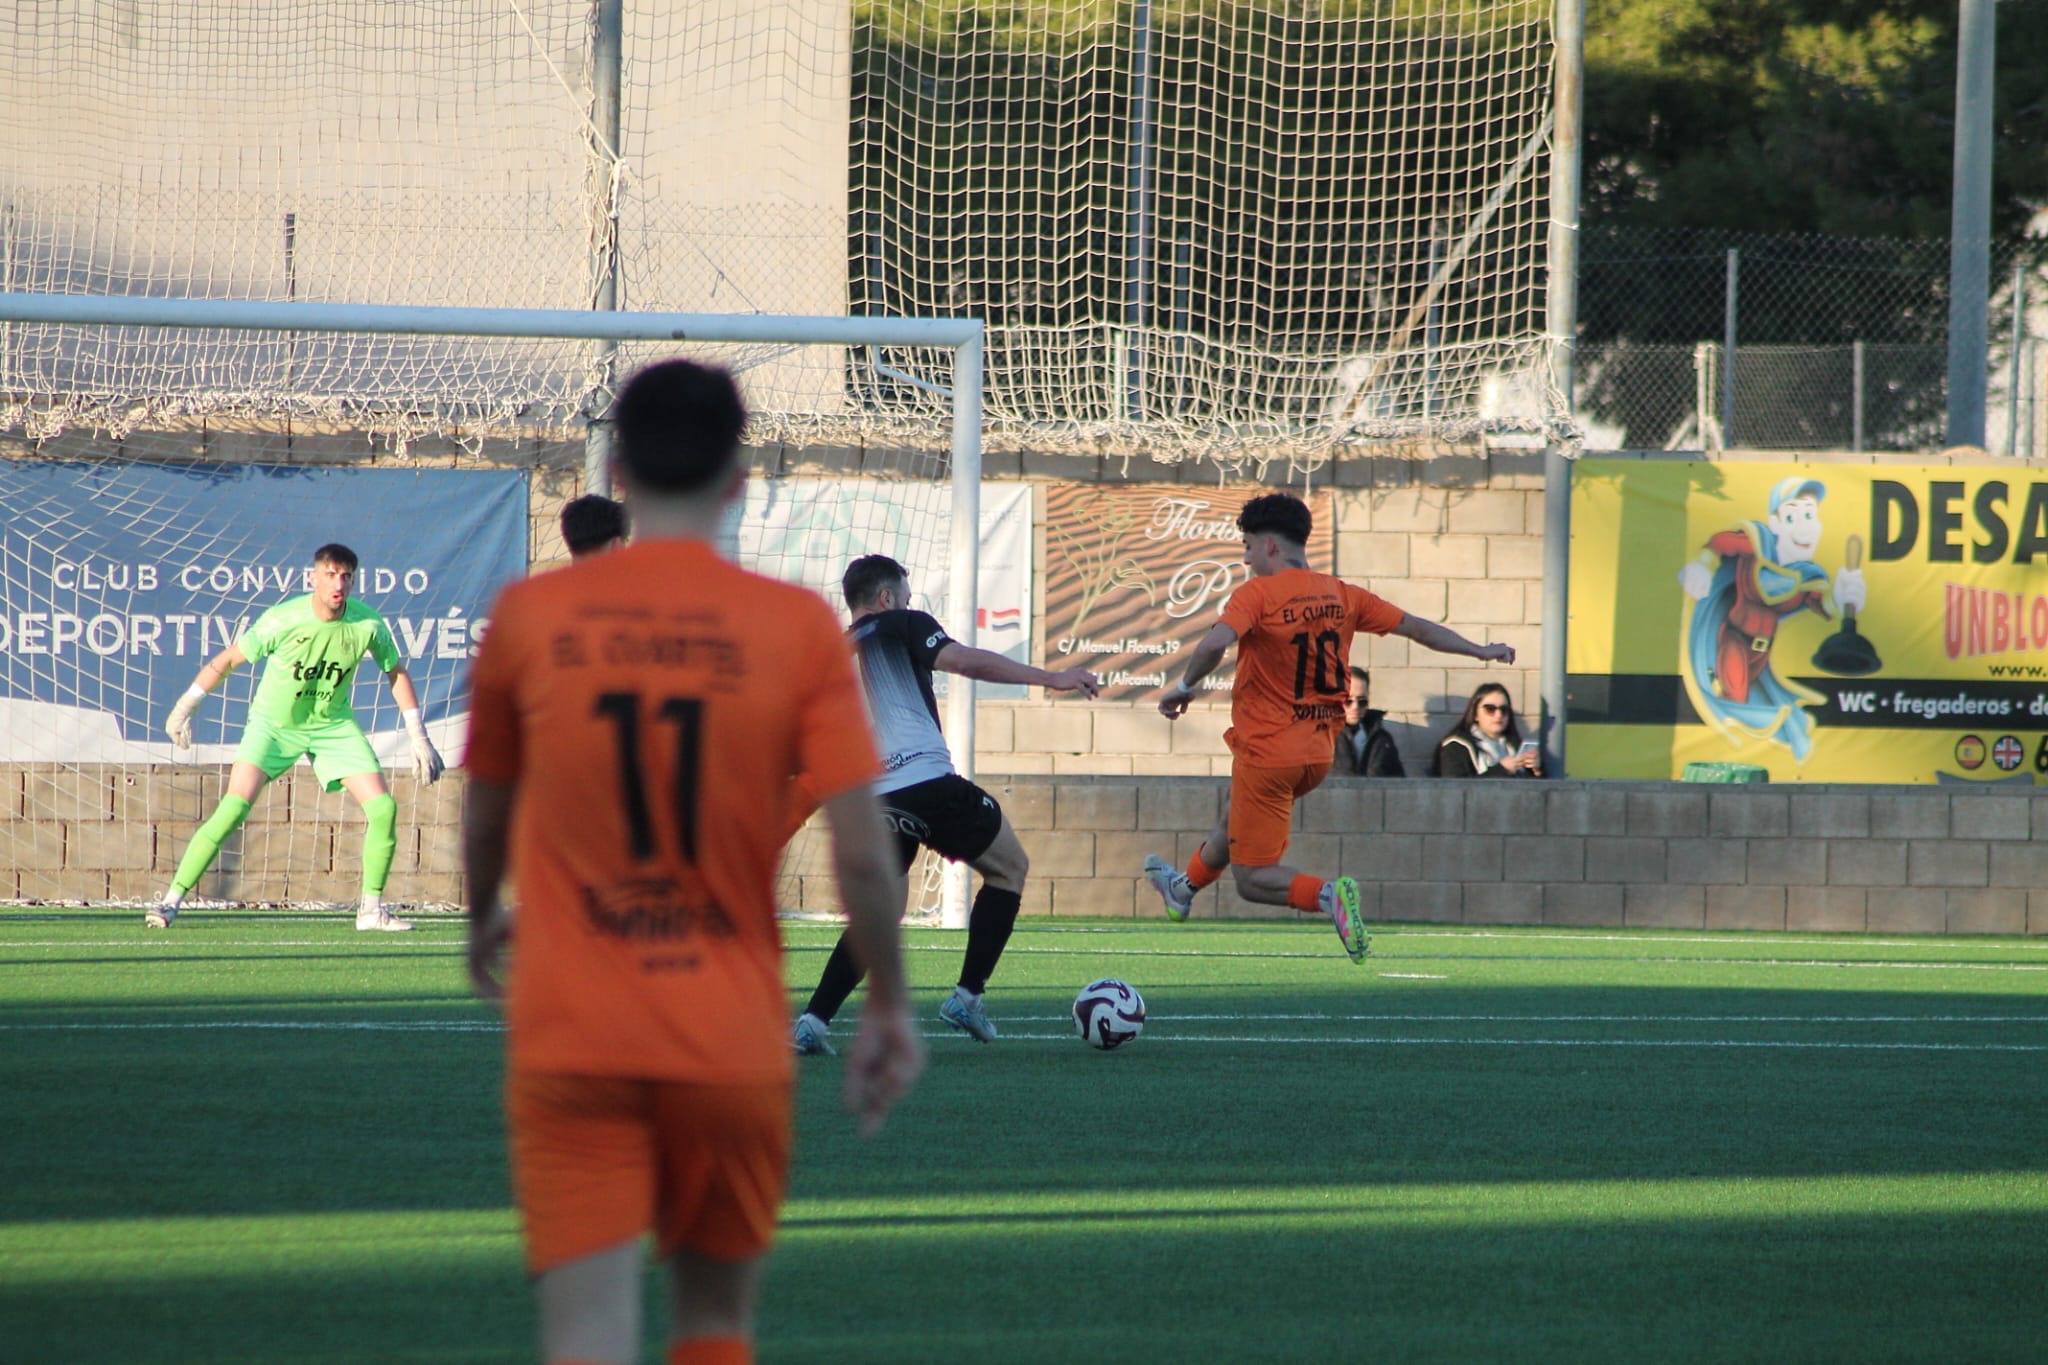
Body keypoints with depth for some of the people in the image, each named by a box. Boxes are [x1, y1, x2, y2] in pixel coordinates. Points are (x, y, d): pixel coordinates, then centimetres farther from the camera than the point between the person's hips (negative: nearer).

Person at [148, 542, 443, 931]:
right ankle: (171, 900, -12)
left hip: (334, 725, 3)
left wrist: (418, 738, 2)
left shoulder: (367, 625, -16)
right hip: (273, 723, -3)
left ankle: (371, 909, 7)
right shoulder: (283, 620, -25)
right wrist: (185, 707, -9)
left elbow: (396, 673, 2)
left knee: (382, 807, -10)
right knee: (234, 807, -19)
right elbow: (226, 661, -11)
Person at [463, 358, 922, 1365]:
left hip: (567, 1044, 0)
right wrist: (889, 1006, 7)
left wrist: (483, 922, 35)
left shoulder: (529, 616, -1)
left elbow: (486, 817, 14)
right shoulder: (798, 627, -5)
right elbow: (862, 852, -9)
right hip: (734, 1044, 1)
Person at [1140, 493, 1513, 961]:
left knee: (1253, 878, -3)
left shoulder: (1257, 595, -14)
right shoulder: (1341, 596, 3)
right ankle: (1185, 887, 56)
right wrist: (1481, 651, 21)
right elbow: (1416, 627, 8)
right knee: (1234, 821, 33)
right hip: (1319, 753, 7)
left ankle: (1327, 895, -29)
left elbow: (1215, 644, -32)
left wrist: (1184, 686, -14)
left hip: (1267, 753, -7)